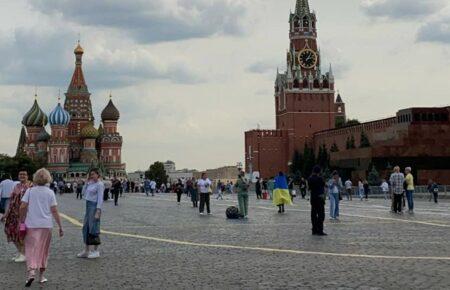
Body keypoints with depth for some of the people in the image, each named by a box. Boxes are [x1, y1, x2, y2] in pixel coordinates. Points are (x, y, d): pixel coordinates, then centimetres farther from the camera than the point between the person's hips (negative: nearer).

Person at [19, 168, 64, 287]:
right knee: (43, 251, 13)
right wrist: (60, 227, -1)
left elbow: (22, 207, -6)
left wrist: (22, 220, 8)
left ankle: (31, 272, -20)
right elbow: (54, 211, -5)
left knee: (31, 249, 1)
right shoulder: (50, 192, -1)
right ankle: (41, 276, 19)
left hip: (31, 225, -1)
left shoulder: (30, 191, -1)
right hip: (46, 225, 1)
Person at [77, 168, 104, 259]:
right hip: (88, 206, 9)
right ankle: (86, 251, 21)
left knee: (93, 228, -4)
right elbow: (84, 193, 19)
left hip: (94, 206, -9)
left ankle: (95, 251, 5)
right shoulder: (91, 183, 14)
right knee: (86, 228, 12)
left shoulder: (99, 184, -11)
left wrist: (98, 211, -21)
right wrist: (87, 182, 9)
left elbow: (100, 198, -16)